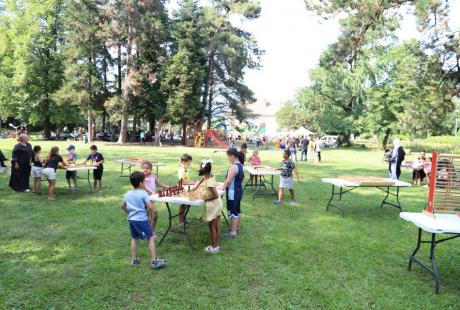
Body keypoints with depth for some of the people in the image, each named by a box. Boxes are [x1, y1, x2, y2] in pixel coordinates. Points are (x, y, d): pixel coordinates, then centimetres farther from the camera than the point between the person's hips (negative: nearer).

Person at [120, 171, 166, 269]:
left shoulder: (128, 194, 8)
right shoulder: (143, 193, -13)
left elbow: (122, 206, 22)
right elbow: (150, 207, -20)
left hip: (131, 219, 7)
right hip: (142, 219, -7)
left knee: (134, 239, 21)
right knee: (151, 238, -1)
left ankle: (134, 259, 27)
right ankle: (154, 261, -3)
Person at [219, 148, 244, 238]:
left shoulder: (233, 167, -21)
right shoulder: (240, 165, 9)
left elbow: (228, 180, -22)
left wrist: (223, 187, -6)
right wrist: (225, 186, 14)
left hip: (233, 192, -10)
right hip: (238, 191, 10)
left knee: (233, 212, -2)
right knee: (237, 211, 18)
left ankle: (233, 232, 6)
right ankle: (237, 228, 29)